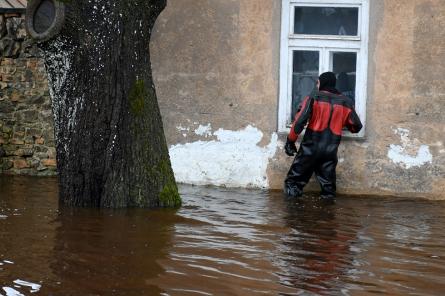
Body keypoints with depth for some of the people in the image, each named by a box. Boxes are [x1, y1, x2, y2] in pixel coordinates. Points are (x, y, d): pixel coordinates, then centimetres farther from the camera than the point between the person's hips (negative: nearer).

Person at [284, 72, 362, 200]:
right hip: (330, 149, 3)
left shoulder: (314, 97, -4)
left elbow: (300, 120, -11)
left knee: (297, 175, 8)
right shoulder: (346, 103, 6)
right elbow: (356, 126, 14)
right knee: (327, 179, 11)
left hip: (311, 146, -3)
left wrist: (291, 140, -2)